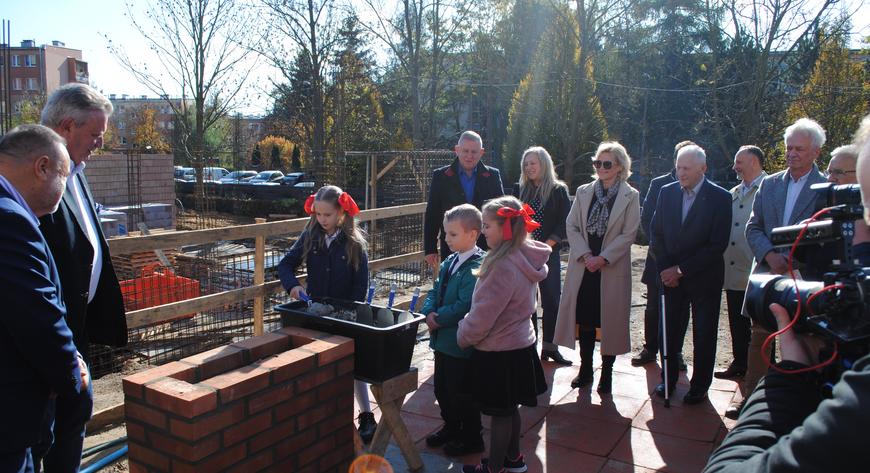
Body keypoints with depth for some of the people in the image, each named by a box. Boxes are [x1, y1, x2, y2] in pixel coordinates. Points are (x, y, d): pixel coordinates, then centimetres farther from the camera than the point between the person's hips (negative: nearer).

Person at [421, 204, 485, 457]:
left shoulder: (478, 267, -20)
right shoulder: (449, 262, 7)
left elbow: (465, 305, -25)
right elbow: (435, 291, 9)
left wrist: (440, 319, -16)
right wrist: (429, 313, -9)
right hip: (443, 339, 9)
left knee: (461, 393, 6)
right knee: (442, 388, 21)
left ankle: (471, 438, 26)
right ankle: (451, 427, 41)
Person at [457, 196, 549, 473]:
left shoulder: (504, 267, -27)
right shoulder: (524, 259, 2)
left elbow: (483, 315, -23)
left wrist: (462, 337, -5)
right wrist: (469, 329, 13)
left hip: (499, 353, -9)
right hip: (519, 344, 9)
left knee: (500, 411, 8)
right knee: (510, 407, 22)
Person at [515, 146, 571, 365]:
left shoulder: (559, 190, 2)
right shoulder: (520, 190, 10)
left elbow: (564, 222, -3)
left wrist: (546, 245, -11)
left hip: (548, 254, -2)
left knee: (552, 299, 1)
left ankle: (550, 347, 11)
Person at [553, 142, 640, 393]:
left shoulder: (630, 196, -2)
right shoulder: (584, 192, 8)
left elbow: (628, 234, -7)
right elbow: (572, 226, 4)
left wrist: (602, 258, -14)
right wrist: (585, 255, -9)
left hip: (613, 268, -3)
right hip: (583, 266, 3)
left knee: (610, 319, 4)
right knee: (584, 319, 8)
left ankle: (606, 372, 17)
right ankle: (585, 369, 21)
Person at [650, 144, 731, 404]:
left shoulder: (720, 197, -9)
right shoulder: (667, 192, 2)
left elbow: (718, 244, -13)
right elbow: (657, 234, 7)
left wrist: (682, 270, -14)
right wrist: (665, 270, -4)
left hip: (703, 277, -3)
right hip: (671, 275, 3)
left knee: (704, 334, 8)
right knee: (669, 330, 7)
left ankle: (700, 386, 23)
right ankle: (668, 379, 24)